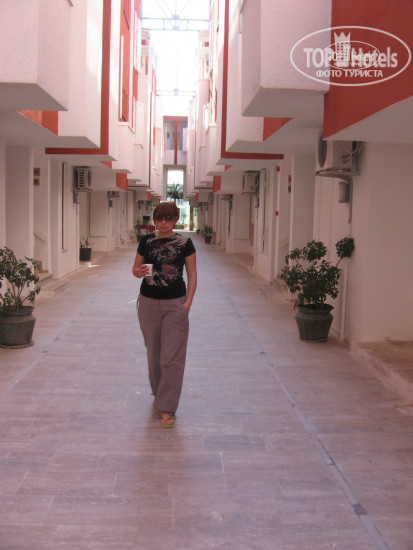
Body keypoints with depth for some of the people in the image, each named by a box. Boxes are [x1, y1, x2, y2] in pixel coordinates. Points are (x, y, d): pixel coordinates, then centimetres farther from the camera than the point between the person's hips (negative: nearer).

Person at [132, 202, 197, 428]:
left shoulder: (184, 242, -4)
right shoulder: (147, 241, 3)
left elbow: (192, 274, -2)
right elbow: (135, 268, 10)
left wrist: (188, 302, -12)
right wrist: (140, 272, -14)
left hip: (175, 304, -3)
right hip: (148, 302, 3)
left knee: (171, 357, -5)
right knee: (153, 354, 14)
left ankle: (167, 408, 4)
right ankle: (159, 393, 37)